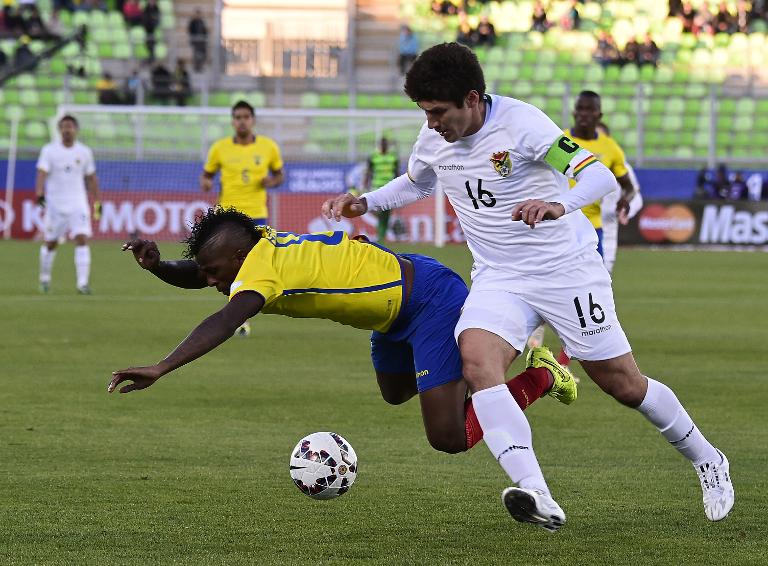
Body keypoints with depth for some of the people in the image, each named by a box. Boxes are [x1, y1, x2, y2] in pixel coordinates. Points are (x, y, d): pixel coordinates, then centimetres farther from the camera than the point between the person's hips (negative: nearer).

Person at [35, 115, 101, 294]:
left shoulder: (84, 152, 4)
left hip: (78, 204, 1)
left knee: (82, 239, -15)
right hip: (54, 203, -1)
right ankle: (45, 279, 31)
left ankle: (82, 283, -18)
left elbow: (91, 178, 13)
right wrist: (39, 193, -30)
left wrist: (97, 202, 13)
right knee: (50, 243, 10)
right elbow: (42, 173, -14)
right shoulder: (49, 150, -3)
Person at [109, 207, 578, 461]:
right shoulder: (260, 243, -4)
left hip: (433, 304, -10)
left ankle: (540, 376, 7)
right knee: (395, 394, 32)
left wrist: (161, 369, -55)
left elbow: (224, 323, -46)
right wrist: (157, 265, -14)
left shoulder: (263, 267, -29)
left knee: (448, 438, -12)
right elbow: (194, 277, 8)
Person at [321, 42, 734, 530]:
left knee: (623, 384, 4)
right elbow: (417, 183, 23)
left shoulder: (520, 122, -21)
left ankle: (706, 461, 33)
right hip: (499, 279, 5)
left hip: (568, 269, -4)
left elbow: (601, 176, -29)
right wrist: (365, 203, 7)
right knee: (478, 363, -25)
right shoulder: (433, 137, -2)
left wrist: (559, 205, -48)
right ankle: (537, 498, -37)